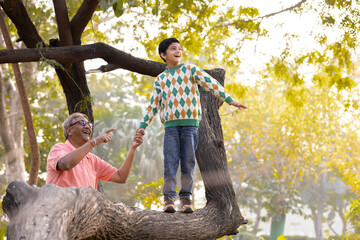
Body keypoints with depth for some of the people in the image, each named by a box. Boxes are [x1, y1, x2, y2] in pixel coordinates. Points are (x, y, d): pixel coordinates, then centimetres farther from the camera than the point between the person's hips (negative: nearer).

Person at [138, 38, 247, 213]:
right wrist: (142, 127, 9)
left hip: (190, 123, -1)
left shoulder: (190, 69, 8)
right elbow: (153, 105, 17)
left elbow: (210, 83, 0)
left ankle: (186, 198, 5)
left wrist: (229, 100, -9)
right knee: (170, 162, -7)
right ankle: (169, 198, -4)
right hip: (171, 124, 1)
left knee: (188, 162, -1)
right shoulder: (160, 79, 14)